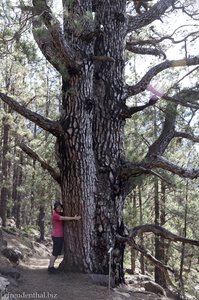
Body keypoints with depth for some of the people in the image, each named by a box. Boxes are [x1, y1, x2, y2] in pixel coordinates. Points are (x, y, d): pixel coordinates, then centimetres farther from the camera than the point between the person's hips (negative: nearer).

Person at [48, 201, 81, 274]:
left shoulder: (60, 214, 14)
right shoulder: (55, 215, -16)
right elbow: (64, 218, -27)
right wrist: (74, 218, -30)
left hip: (60, 236, 9)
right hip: (57, 236, -9)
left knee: (57, 253, 14)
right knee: (55, 253, -2)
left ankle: (51, 266, 21)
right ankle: (50, 268, 6)